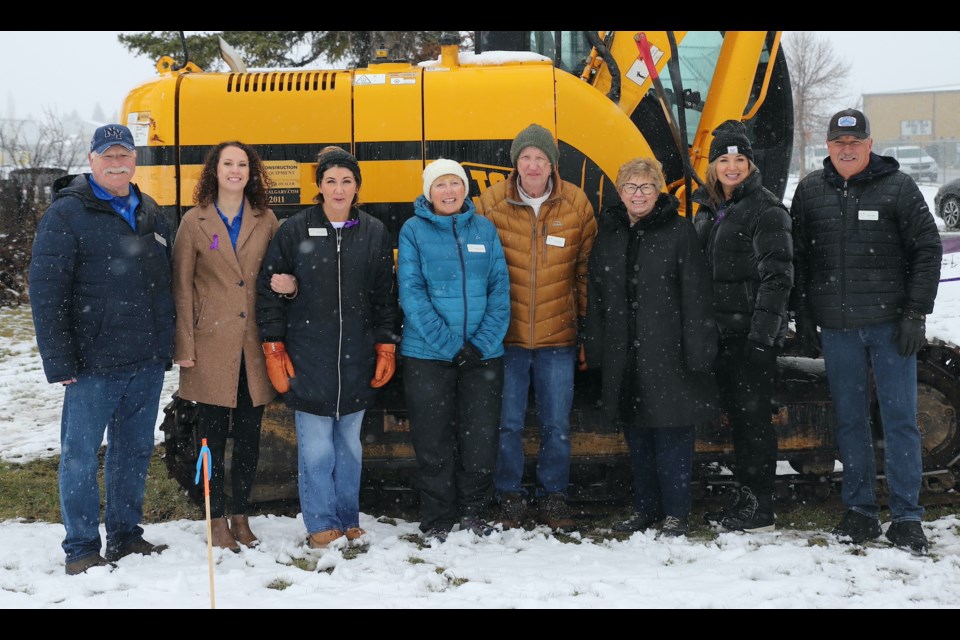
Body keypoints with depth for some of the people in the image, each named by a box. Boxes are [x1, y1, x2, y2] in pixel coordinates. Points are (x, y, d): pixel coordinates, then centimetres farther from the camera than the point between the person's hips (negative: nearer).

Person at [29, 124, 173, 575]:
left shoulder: (149, 213, 13)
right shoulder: (66, 214, -6)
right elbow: (46, 293, -10)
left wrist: (170, 346, 16)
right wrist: (59, 362, -14)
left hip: (147, 362, 6)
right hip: (92, 365, -6)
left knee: (134, 449, 13)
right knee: (81, 454, 0)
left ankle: (125, 535, 26)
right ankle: (81, 549, 10)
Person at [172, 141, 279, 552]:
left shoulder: (266, 222, 8)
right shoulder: (194, 222, 2)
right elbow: (182, 287, 0)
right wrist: (184, 346, -5)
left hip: (254, 346, 2)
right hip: (211, 345, -2)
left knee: (249, 436, 8)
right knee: (212, 436, 2)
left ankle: (240, 517, 20)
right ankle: (217, 522, 12)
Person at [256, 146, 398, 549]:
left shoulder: (374, 233, 6)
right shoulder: (295, 230, -1)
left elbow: (385, 296, 10)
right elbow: (268, 288, 2)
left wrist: (386, 348, 6)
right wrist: (274, 348, -2)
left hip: (357, 357, 2)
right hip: (308, 355, -2)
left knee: (350, 442, 11)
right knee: (316, 447, -3)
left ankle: (348, 521, 22)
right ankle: (321, 525, 8)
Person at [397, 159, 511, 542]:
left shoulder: (484, 229, 6)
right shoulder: (413, 230, -1)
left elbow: (500, 289, 3)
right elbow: (411, 294, -8)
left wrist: (483, 341, -10)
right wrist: (451, 345, -15)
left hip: (484, 354, 2)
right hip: (427, 355, -2)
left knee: (481, 439, 6)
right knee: (434, 442, 3)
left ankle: (473, 513, 22)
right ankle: (437, 521, 15)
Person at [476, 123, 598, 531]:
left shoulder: (577, 204, 0)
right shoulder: (490, 203, -3)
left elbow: (586, 268, 8)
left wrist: (585, 321, 7)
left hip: (558, 338, 1)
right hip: (505, 336, -1)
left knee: (557, 425, 7)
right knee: (507, 423, 5)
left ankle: (553, 498, 21)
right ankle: (510, 499, 19)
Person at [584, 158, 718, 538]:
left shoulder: (679, 232, -4)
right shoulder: (608, 234, 12)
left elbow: (696, 295, -8)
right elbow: (596, 296, 15)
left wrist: (697, 350, -13)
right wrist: (596, 350, 10)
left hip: (667, 352, -5)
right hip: (624, 355, 5)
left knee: (672, 435, -2)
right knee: (636, 436, 12)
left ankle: (676, 513, 7)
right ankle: (645, 509, 23)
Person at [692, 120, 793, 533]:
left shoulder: (766, 209, -9)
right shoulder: (708, 210, 15)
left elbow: (778, 274, -14)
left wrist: (763, 329, -21)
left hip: (754, 331, -8)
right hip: (722, 329, 8)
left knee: (754, 412, -5)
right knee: (735, 412, 12)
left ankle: (761, 507, 1)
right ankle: (744, 497, 21)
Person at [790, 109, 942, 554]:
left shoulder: (897, 187, 0)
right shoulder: (810, 191, 8)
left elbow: (928, 250, 0)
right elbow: (797, 258, 11)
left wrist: (915, 313, -6)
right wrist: (804, 319, 7)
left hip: (889, 325, -3)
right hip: (836, 328, 3)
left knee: (899, 418, -2)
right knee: (850, 420, 9)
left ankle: (906, 517, 4)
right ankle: (860, 511, 18)